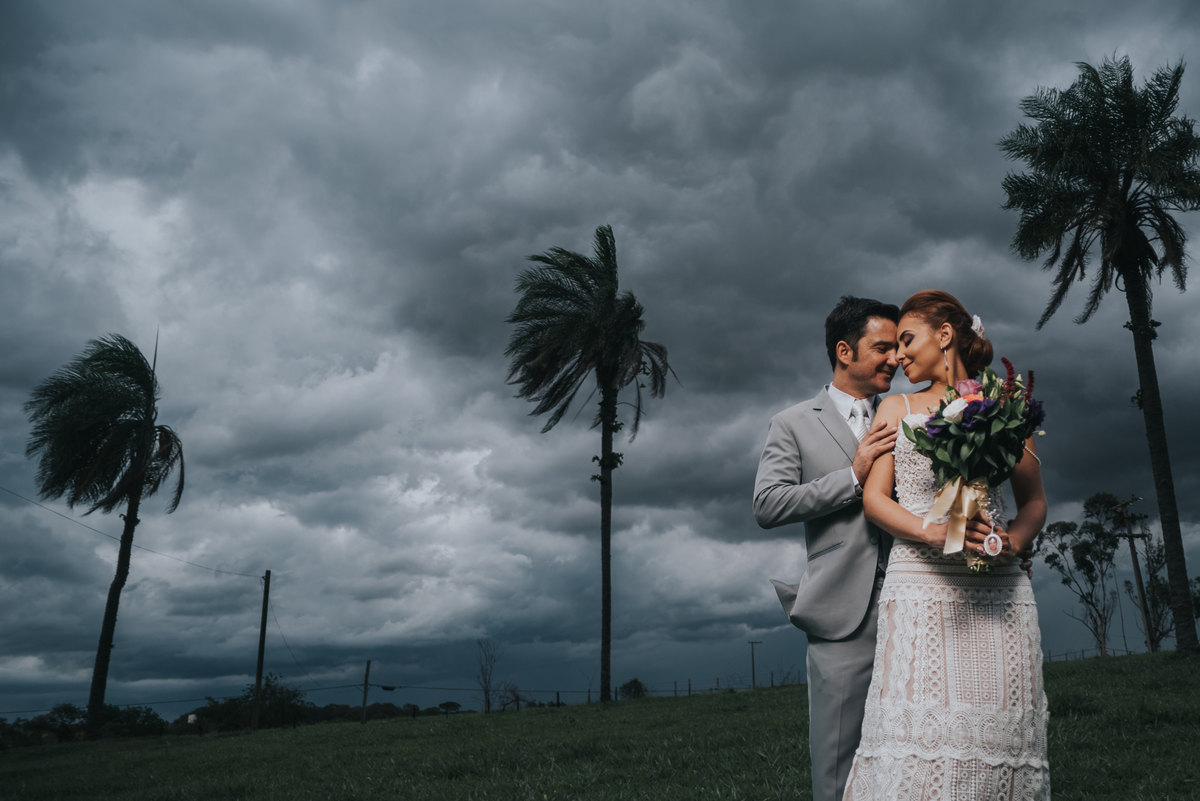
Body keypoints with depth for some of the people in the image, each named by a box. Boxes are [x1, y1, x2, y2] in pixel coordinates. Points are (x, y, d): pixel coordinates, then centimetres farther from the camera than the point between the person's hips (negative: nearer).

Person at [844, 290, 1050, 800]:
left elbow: (1034, 500, 13)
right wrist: (931, 530, -13)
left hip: (998, 590, 1)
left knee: (998, 733, -3)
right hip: (920, 584, 0)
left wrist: (1014, 543, -9)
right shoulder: (897, 408, 15)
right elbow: (874, 499, 6)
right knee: (919, 736, -9)